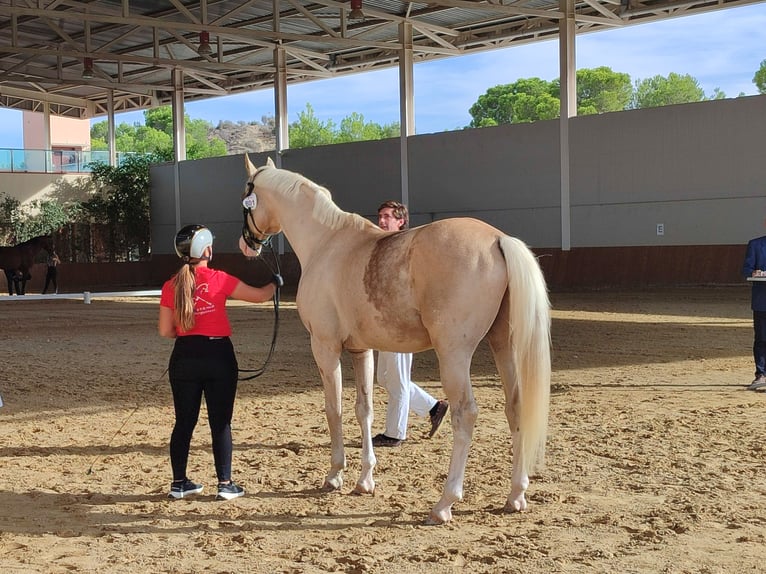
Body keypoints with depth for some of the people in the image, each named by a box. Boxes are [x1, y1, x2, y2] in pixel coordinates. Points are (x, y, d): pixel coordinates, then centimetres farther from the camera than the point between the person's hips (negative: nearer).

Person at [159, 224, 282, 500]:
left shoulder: (171, 286, 0)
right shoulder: (219, 280, -8)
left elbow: (165, 330, 1)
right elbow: (259, 295, 3)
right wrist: (275, 283, 24)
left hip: (183, 358, 3)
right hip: (218, 355, -3)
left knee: (184, 422, 12)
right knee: (220, 423, 5)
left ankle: (179, 483, 18)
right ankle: (225, 484, 8)